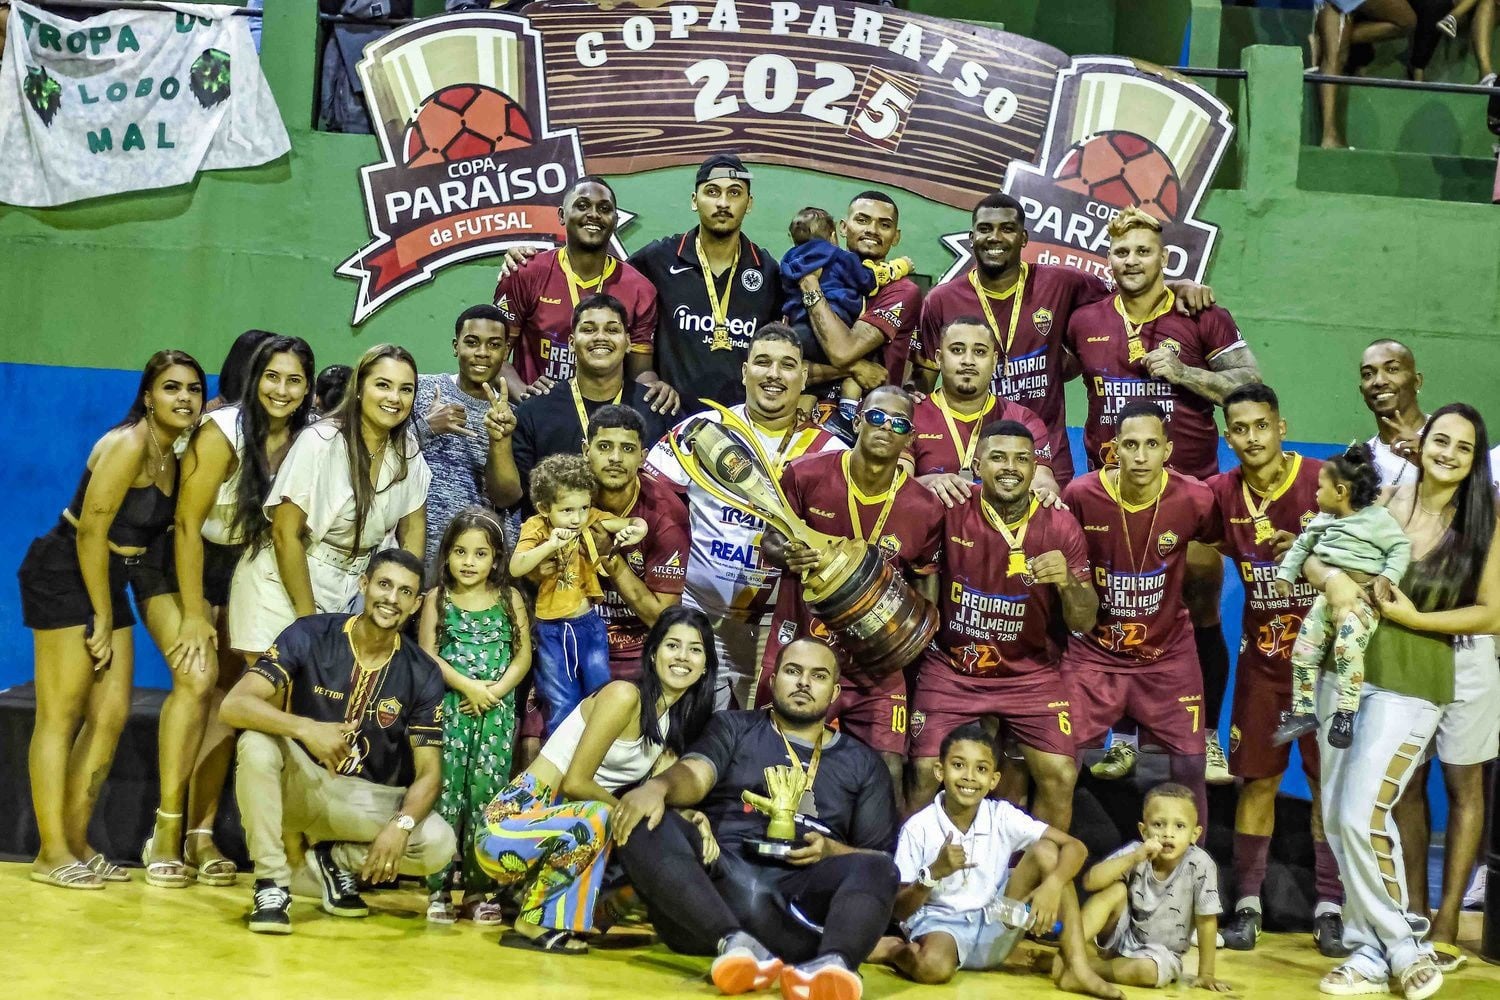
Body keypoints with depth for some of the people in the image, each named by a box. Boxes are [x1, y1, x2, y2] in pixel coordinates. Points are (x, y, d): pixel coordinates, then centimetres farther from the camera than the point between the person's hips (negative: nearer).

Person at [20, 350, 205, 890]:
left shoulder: (177, 452, 6)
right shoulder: (128, 445, -18)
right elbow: (91, 532, -18)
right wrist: (102, 619, -13)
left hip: (110, 578, 8)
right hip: (64, 576, -8)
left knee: (111, 717, 6)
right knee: (61, 716, -6)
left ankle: (76, 842, 14)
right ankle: (52, 853, -3)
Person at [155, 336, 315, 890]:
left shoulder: (303, 441, -10)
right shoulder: (223, 433, -23)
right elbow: (187, 523, -19)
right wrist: (194, 615, -18)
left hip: (244, 572, 5)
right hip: (188, 565, -5)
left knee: (227, 691, 1)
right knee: (197, 679, -19)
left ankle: (201, 834, 5)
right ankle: (168, 822, -13)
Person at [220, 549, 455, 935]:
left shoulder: (422, 674, -5)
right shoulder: (310, 636, -12)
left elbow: (428, 772, -9)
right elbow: (234, 705, -22)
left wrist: (401, 824, -31)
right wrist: (305, 728, -40)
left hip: (366, 801, 2)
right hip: (297, 784, -2)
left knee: (438, 844, -25)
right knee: (256, 743, -34)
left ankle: (336, 859, 4)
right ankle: (272, 883, -19)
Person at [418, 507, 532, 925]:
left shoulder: (509, 599, 9)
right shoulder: (437, 599, 6)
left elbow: (523, 655, 5)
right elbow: (427, 654, -2)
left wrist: (495, 690, -10)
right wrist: (467, 686, -13)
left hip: (496, 711, 1)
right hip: (448, 709, -1)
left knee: (487, 794, -2)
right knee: (446, 792, -6)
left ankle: (480, 889, 3)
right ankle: (440, 887, -1)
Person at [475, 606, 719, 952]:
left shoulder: (678, 722, 9)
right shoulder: (624, 696, -16)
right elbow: (574, 782, -18)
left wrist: (691, 818, -19)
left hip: (568, 823, 8)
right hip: (512, 823, -8)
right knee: (594, 818, -34)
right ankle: (533, 922, -13)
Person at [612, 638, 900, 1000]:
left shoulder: (863, 763, 23)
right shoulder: (734, 728, 21)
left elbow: (878, 857, 18)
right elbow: (693, 775, 0)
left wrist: (830, 850, -4)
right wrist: (657, 786, -24)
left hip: (799, 895, 1)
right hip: (717, 878, 0)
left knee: (877, 868, -27)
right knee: (643, 825, -27)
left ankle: (831, 964, -58)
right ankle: (736, 944, -46)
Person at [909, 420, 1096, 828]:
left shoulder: (1061, 526, -9)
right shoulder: (950, 511, -13)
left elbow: (1085, 622, -6)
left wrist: (1067, 581, -28)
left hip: (1032, 673, 1)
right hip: (952, 668, -1)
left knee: (1060, 777, -9)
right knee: (926, 773, -8)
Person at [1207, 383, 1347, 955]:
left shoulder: (1323, 482, -12)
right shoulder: (1222, 492, -3)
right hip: (1262, 656, 2)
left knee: (1328, 779, 2)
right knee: (1257, 778, 5)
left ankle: (1329, 908, 8)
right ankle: (1247, 905, 11)